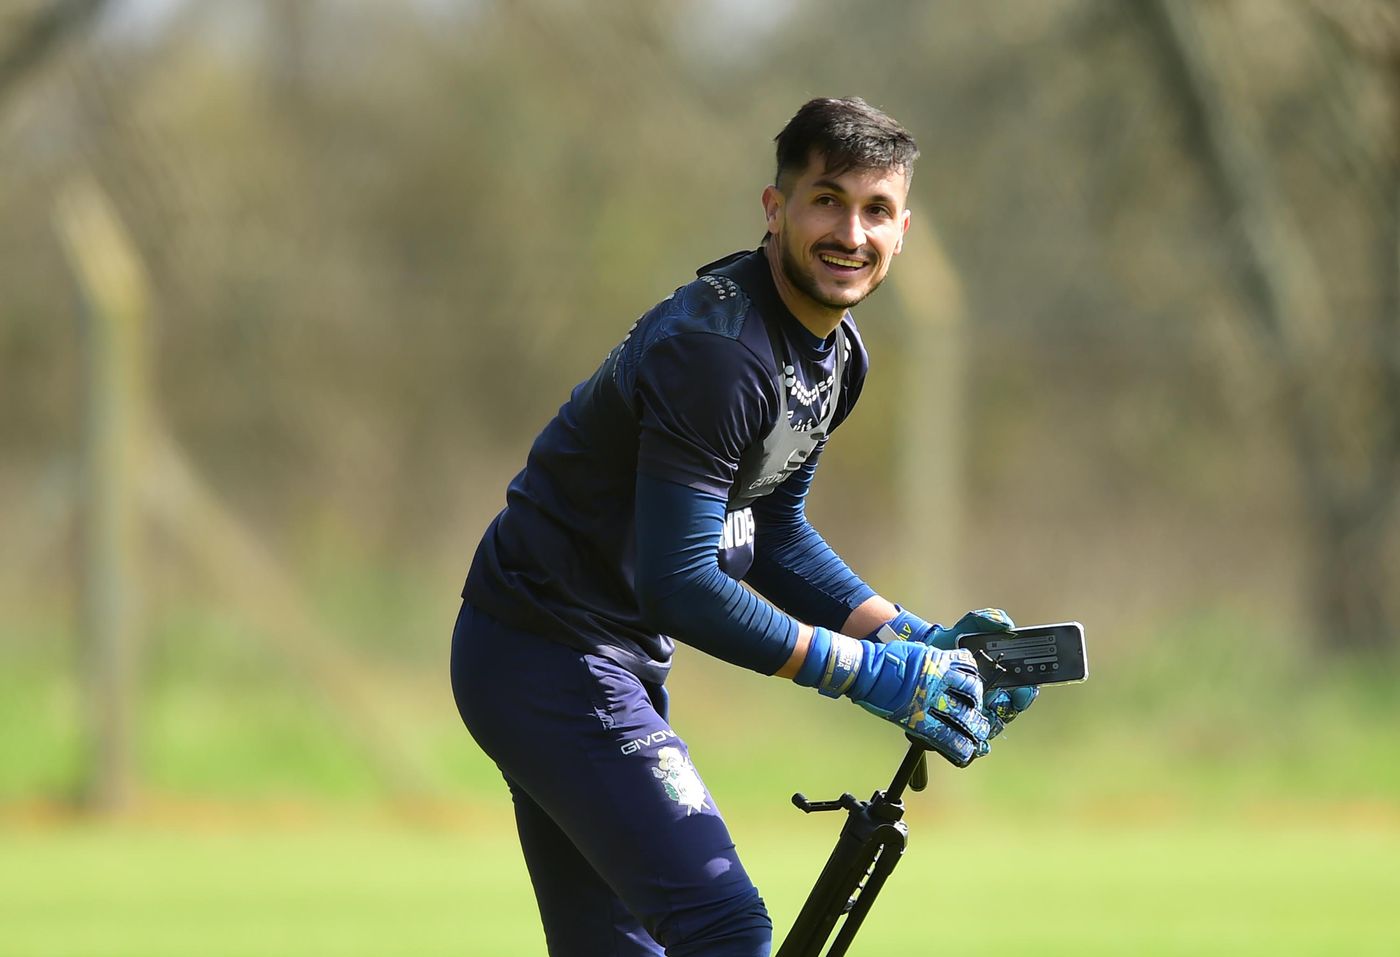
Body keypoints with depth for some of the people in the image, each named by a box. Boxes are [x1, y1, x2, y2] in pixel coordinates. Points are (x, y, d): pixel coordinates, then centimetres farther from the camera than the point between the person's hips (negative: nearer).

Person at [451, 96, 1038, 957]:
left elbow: (772, 536, 15)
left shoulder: (836, 350, 6)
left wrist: (921, 642, 3)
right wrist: (868, 671, -23)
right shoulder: (715, 350, -26)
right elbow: (682, 586, -27)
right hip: (552, 656, -10)